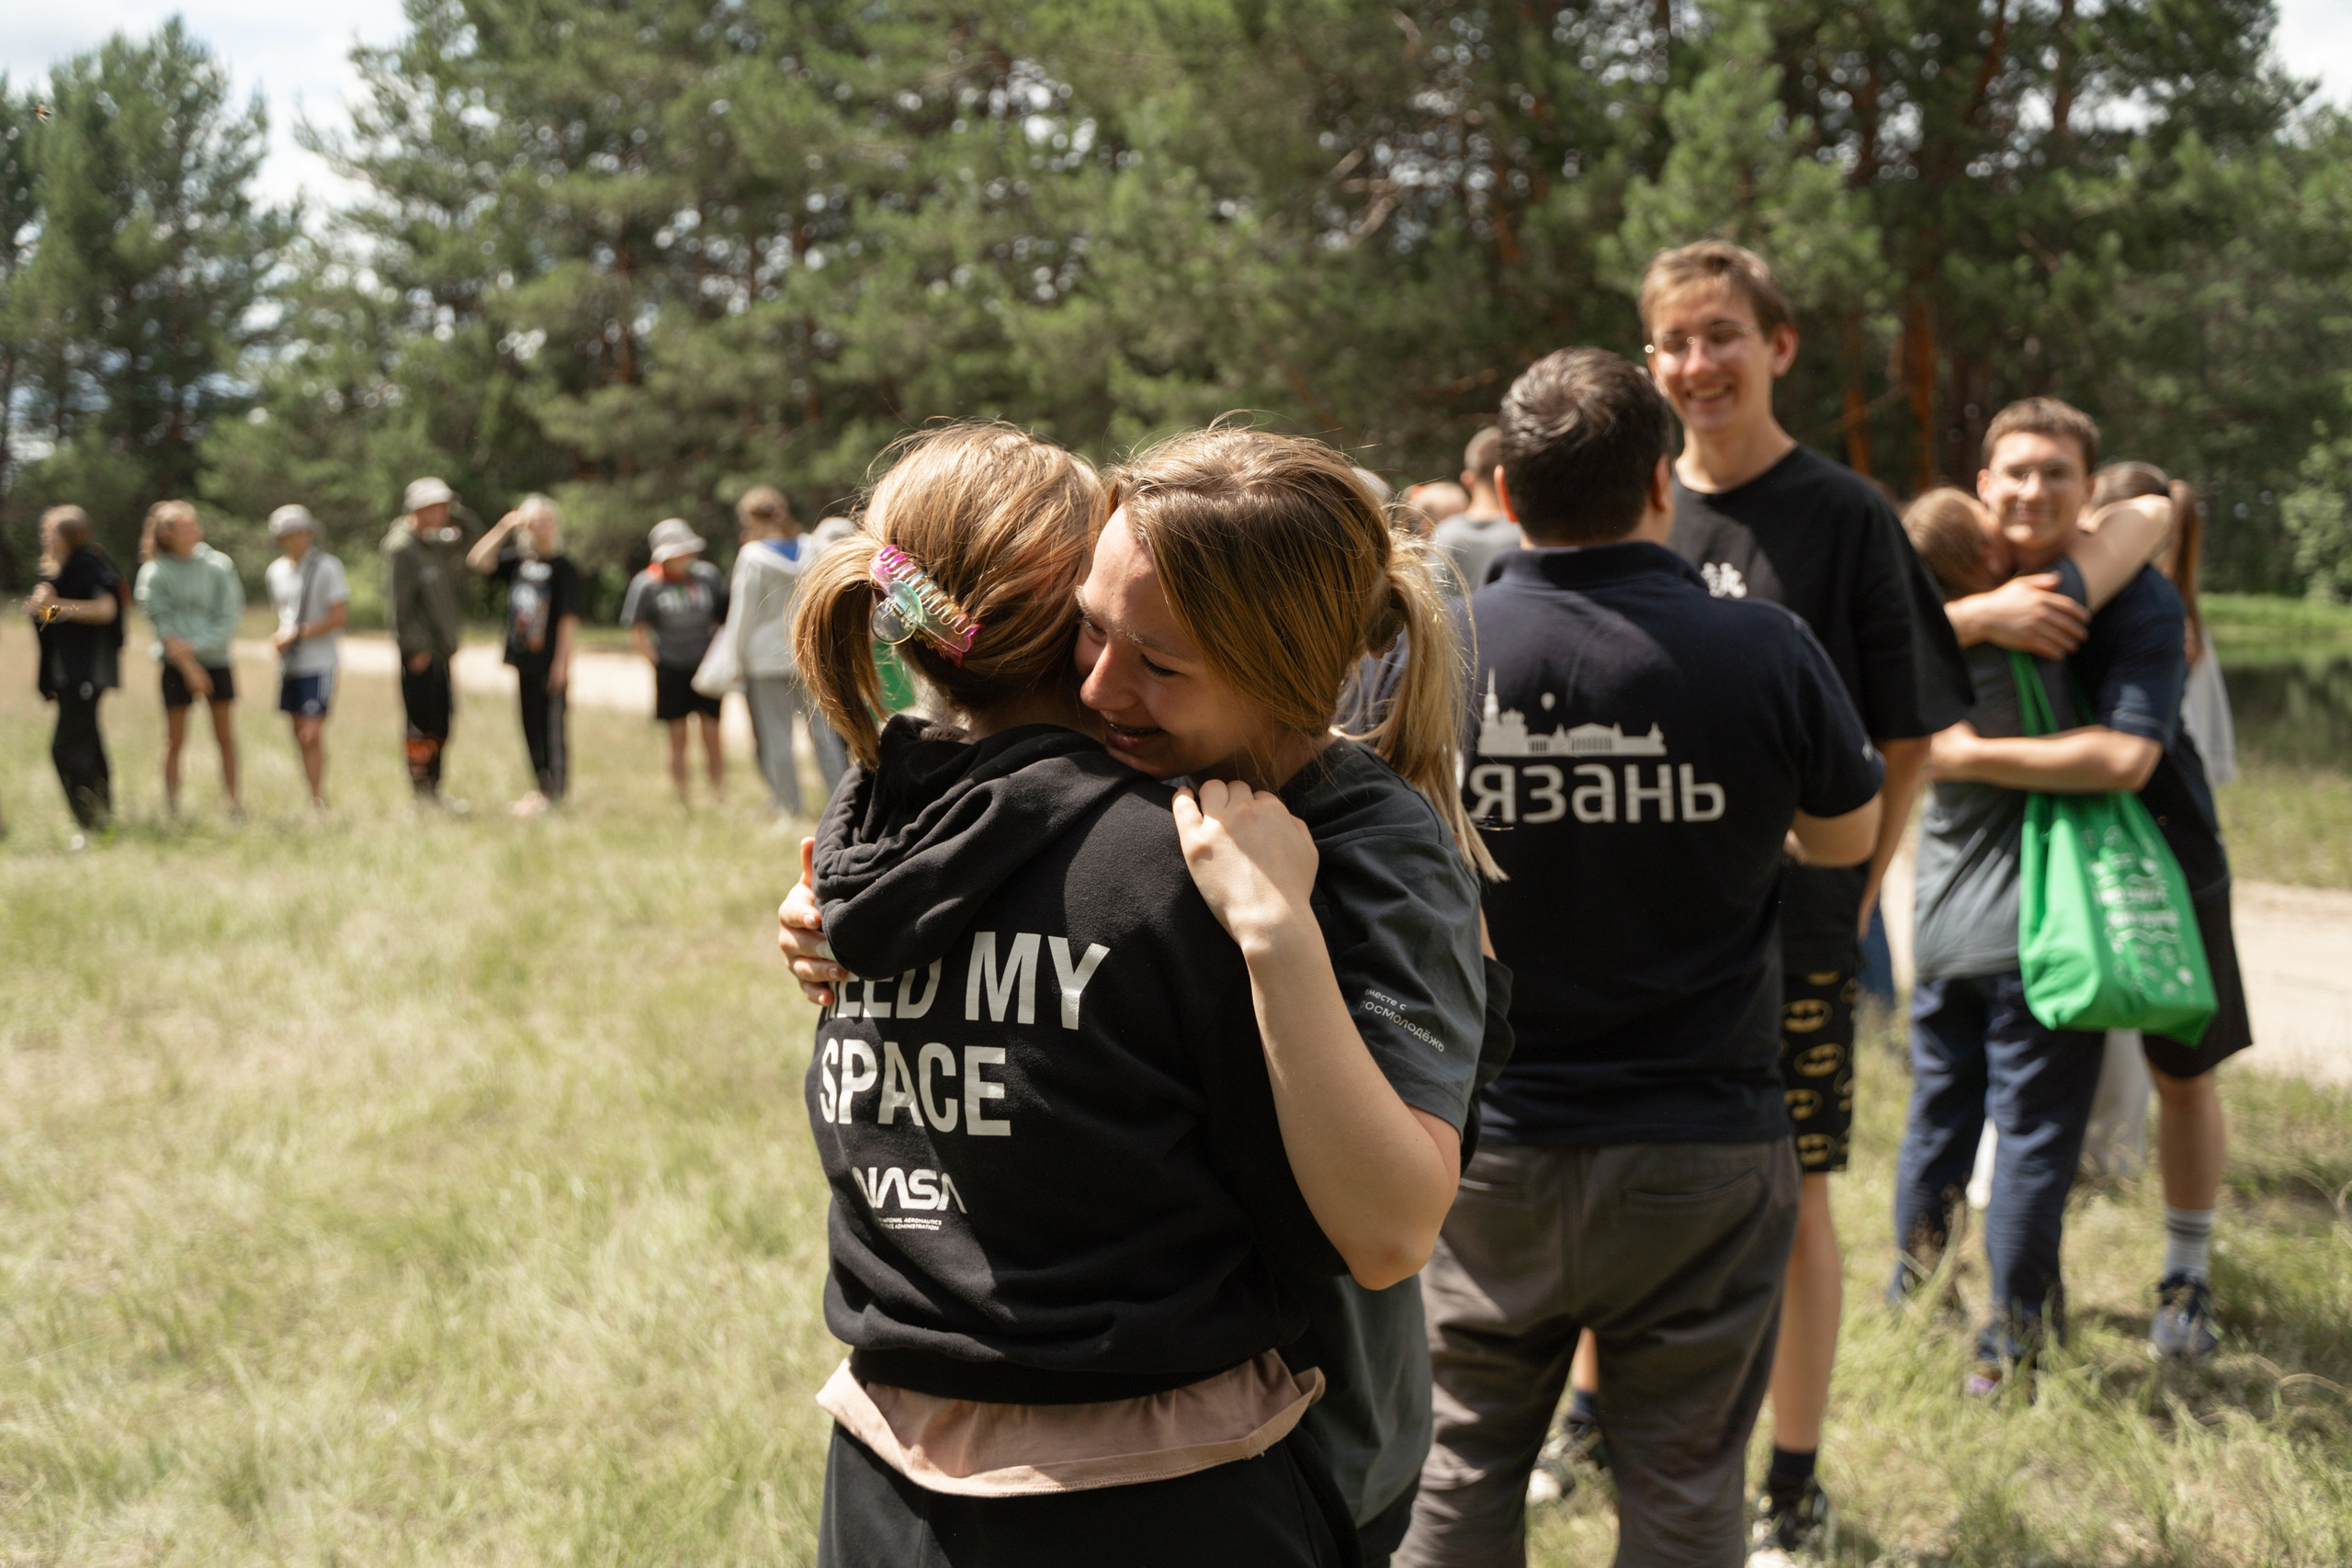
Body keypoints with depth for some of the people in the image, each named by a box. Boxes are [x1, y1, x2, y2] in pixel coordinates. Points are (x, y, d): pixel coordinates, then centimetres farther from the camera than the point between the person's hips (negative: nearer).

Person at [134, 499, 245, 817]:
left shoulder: (218, 565, 2)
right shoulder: (156, 573, -4)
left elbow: (229, 618, -2)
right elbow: (163, 626, -8)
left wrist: (195, 646, -14)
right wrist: (190, 668, -14)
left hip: (216, 661, 2)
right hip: (177, 663, -2)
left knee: (226, 737, 3)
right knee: (175, 740, 1)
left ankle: (233, 803, 9)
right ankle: (172, 809, 6)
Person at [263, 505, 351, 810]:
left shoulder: (327, 568, -7)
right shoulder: (275, 571, 12)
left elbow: (340, 617, -11)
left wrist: (298, 634, -14)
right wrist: (281, 638, 3)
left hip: (318, 664, -6)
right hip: (289, 664, 6)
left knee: (312, 736, -12)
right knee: (300, 736, 8)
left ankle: (318, 801, -10)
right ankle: (314, 799, 14)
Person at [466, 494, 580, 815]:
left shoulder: (563, 567, -8)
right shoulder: (517, 560, 9)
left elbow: (569, 618, -11)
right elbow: (478, 560, 6)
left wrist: (562, 662, -15)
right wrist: (503, 529, 0)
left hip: (549, 664, -6)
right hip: (523, 660, 6)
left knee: (552, 727, -3)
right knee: (531, 727, 12)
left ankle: (554, 791, 4)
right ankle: (540, 787, 22)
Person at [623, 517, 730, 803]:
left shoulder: (708, 576, 4)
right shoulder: (647, 584, -3)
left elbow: (724, 616, 15)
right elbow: (637, 626, 2)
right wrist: (653, 659, -5)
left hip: (706, 666, 2)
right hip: (671, 669, -2)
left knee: (712, 735, 1)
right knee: (678, 737, 2)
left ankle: (719, 797, 6)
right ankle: (681, 799, 8)